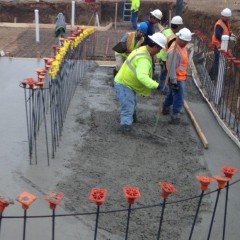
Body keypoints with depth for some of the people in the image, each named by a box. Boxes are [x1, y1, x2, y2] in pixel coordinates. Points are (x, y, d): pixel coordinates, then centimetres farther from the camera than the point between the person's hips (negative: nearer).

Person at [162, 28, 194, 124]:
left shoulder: (182, 46, 5)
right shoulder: (174, 50, -27)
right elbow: (172, 68, -26)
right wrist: (174, 82, -25)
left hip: (181, 77, 10)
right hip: (177, 79, -10)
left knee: (171, 94, 27)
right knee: (179, 99, -3)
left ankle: (166, 108, 45)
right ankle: (175, 117, 7)